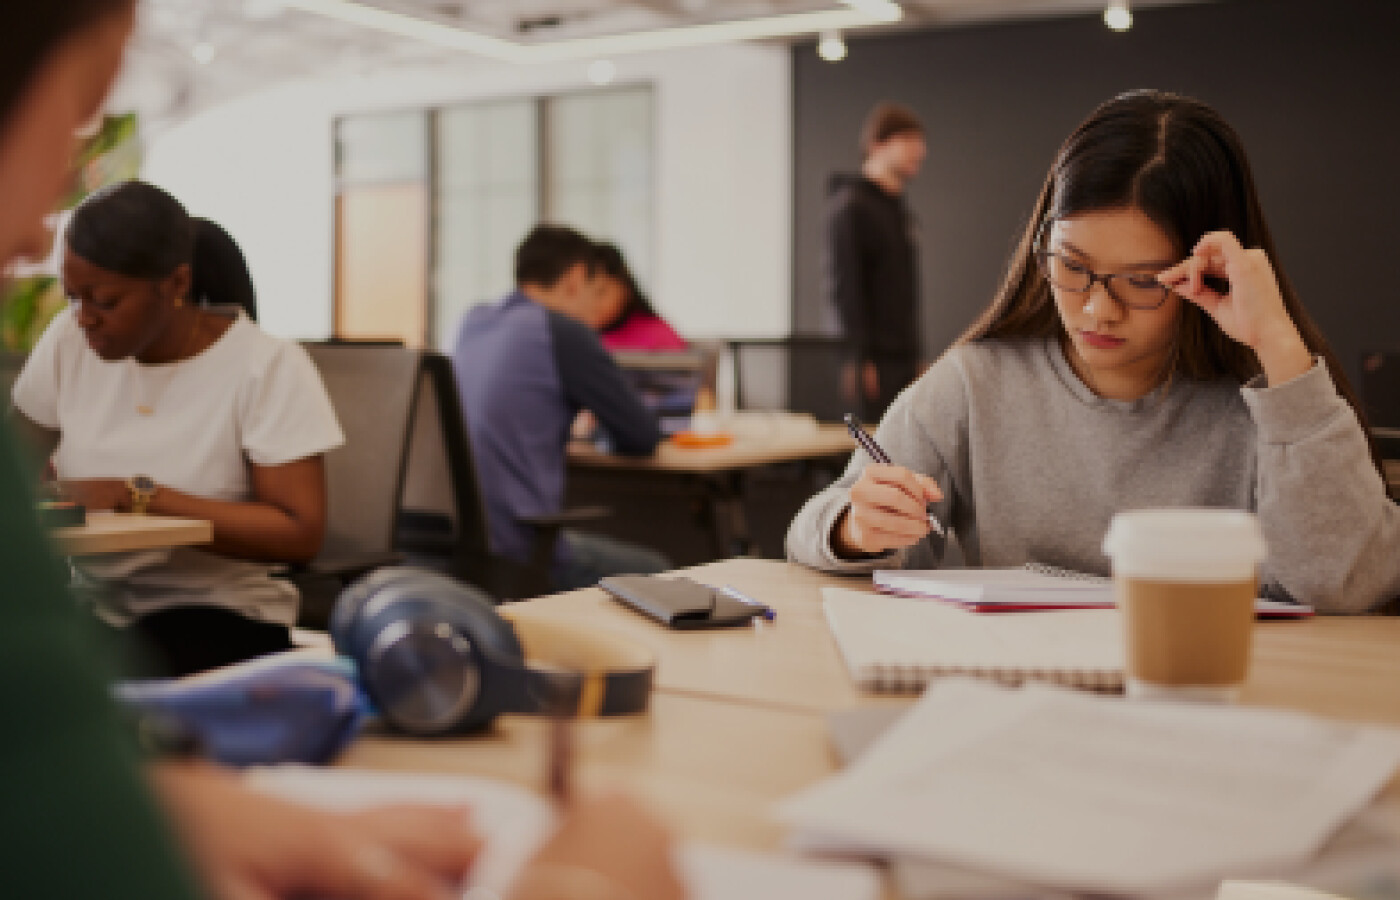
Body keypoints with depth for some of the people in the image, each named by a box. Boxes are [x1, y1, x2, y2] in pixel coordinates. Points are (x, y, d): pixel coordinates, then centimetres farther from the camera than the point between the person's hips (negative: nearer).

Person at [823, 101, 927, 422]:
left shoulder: (898, 207, 19)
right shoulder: (851, 206, -10)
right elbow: (842, 285, -16)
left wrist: (916, 354, 18)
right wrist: (861, 359, -21)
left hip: (904, 357, 9)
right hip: (875, 360, -9)